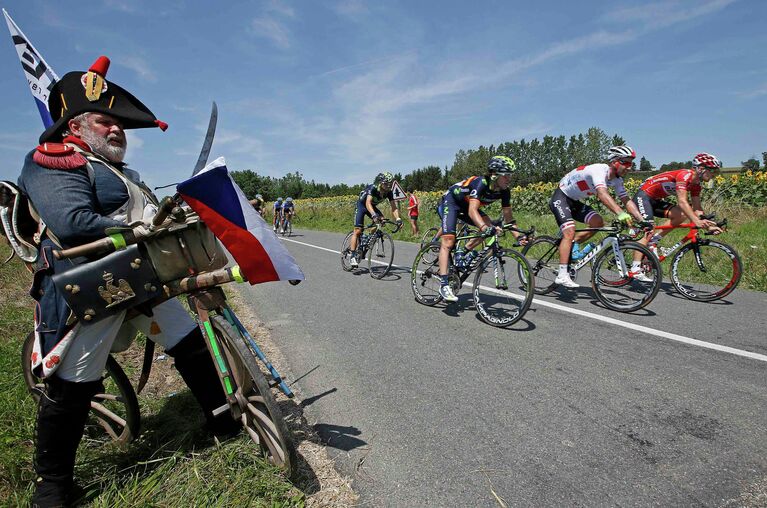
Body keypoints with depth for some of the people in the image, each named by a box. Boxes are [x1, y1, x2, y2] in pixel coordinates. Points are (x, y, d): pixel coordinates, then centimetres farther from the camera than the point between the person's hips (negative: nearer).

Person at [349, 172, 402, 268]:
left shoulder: (389, 192, -17)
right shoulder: (372, 188, -33)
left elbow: (394, 207, -19)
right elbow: (368, 203, -46)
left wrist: (398, 219, -36)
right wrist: (374, 215, -62)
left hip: (373, 207, 5)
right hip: (362, 205, -5)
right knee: (358, 230, -14)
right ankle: (353, 256, -10)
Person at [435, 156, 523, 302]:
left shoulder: (504, 191, -13)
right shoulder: (481, 183, -33)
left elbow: (508, 217, -8)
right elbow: (472, 211, -44)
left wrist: (518, 236, -21)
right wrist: (485, 228, -58)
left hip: (465, 205, 7)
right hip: (451, 201, -7)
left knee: (488, 226, -15)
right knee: (448, 241, -20)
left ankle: (465, 253, 3)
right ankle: (444, 284, -22)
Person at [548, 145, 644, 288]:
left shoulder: (616, 179, -1)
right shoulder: (600, 170, -27)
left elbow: (627, 200, 0)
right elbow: (602, 194, -44)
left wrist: (642, 219, -14)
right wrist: (620, 213, -56)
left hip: (574, 201, 9)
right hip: (560, 198, -9)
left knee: (598, 222, -10)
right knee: (570, 232, -23)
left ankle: (573, 244, 7)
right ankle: (562, 275, -24)